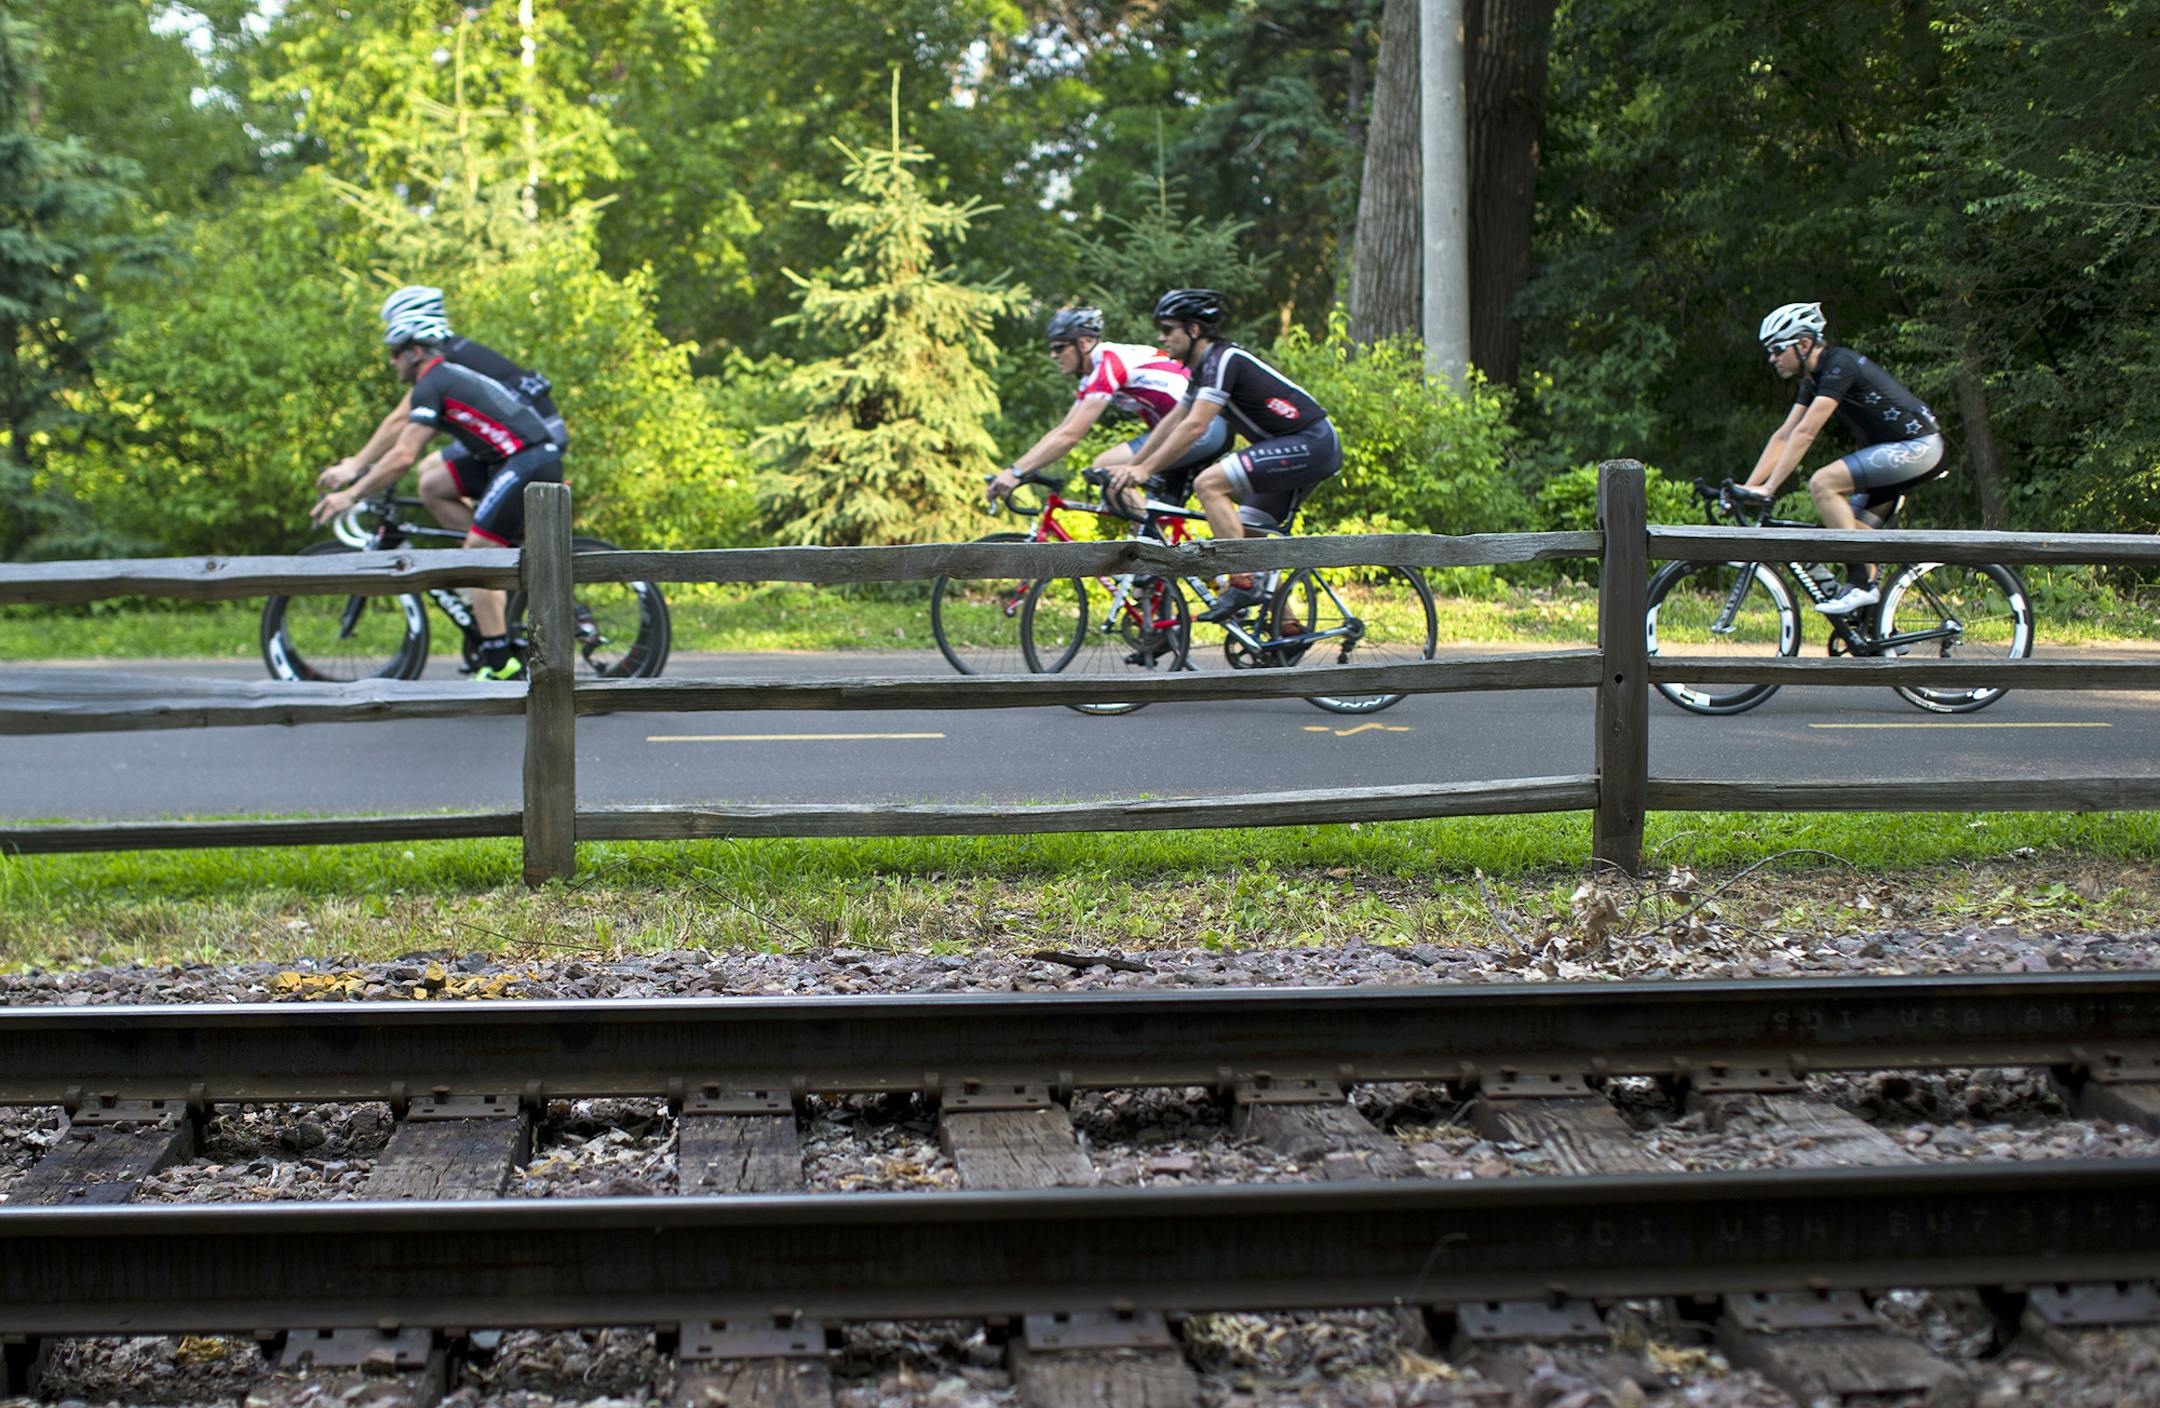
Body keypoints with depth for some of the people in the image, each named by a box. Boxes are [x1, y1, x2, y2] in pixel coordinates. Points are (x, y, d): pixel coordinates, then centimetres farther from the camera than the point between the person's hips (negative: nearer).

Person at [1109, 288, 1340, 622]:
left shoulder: (1223, 359, -17)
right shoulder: (1204, 367, 14)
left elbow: (1194, 427, -24)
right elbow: (1173, 422, 20)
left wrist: (1145, 469, -24)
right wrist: (1130, 467, 17)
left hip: (1310, 444, -11)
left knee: (1208, 484, -20)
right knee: (1245, 535, 14)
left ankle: (1243, 585, -19)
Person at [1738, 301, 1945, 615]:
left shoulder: (1839, 365, -19)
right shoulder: (1814, 379, 11)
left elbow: (1804, 434, -24)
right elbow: (1784, 436, 11)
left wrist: (1769, 488, -24)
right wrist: (1748, 486, 5)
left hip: (1917, 445, -10)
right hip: (1897, 450, 10)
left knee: (1822, 483, -21)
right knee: (1849, 522, 9)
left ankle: (1862, 584, -18)